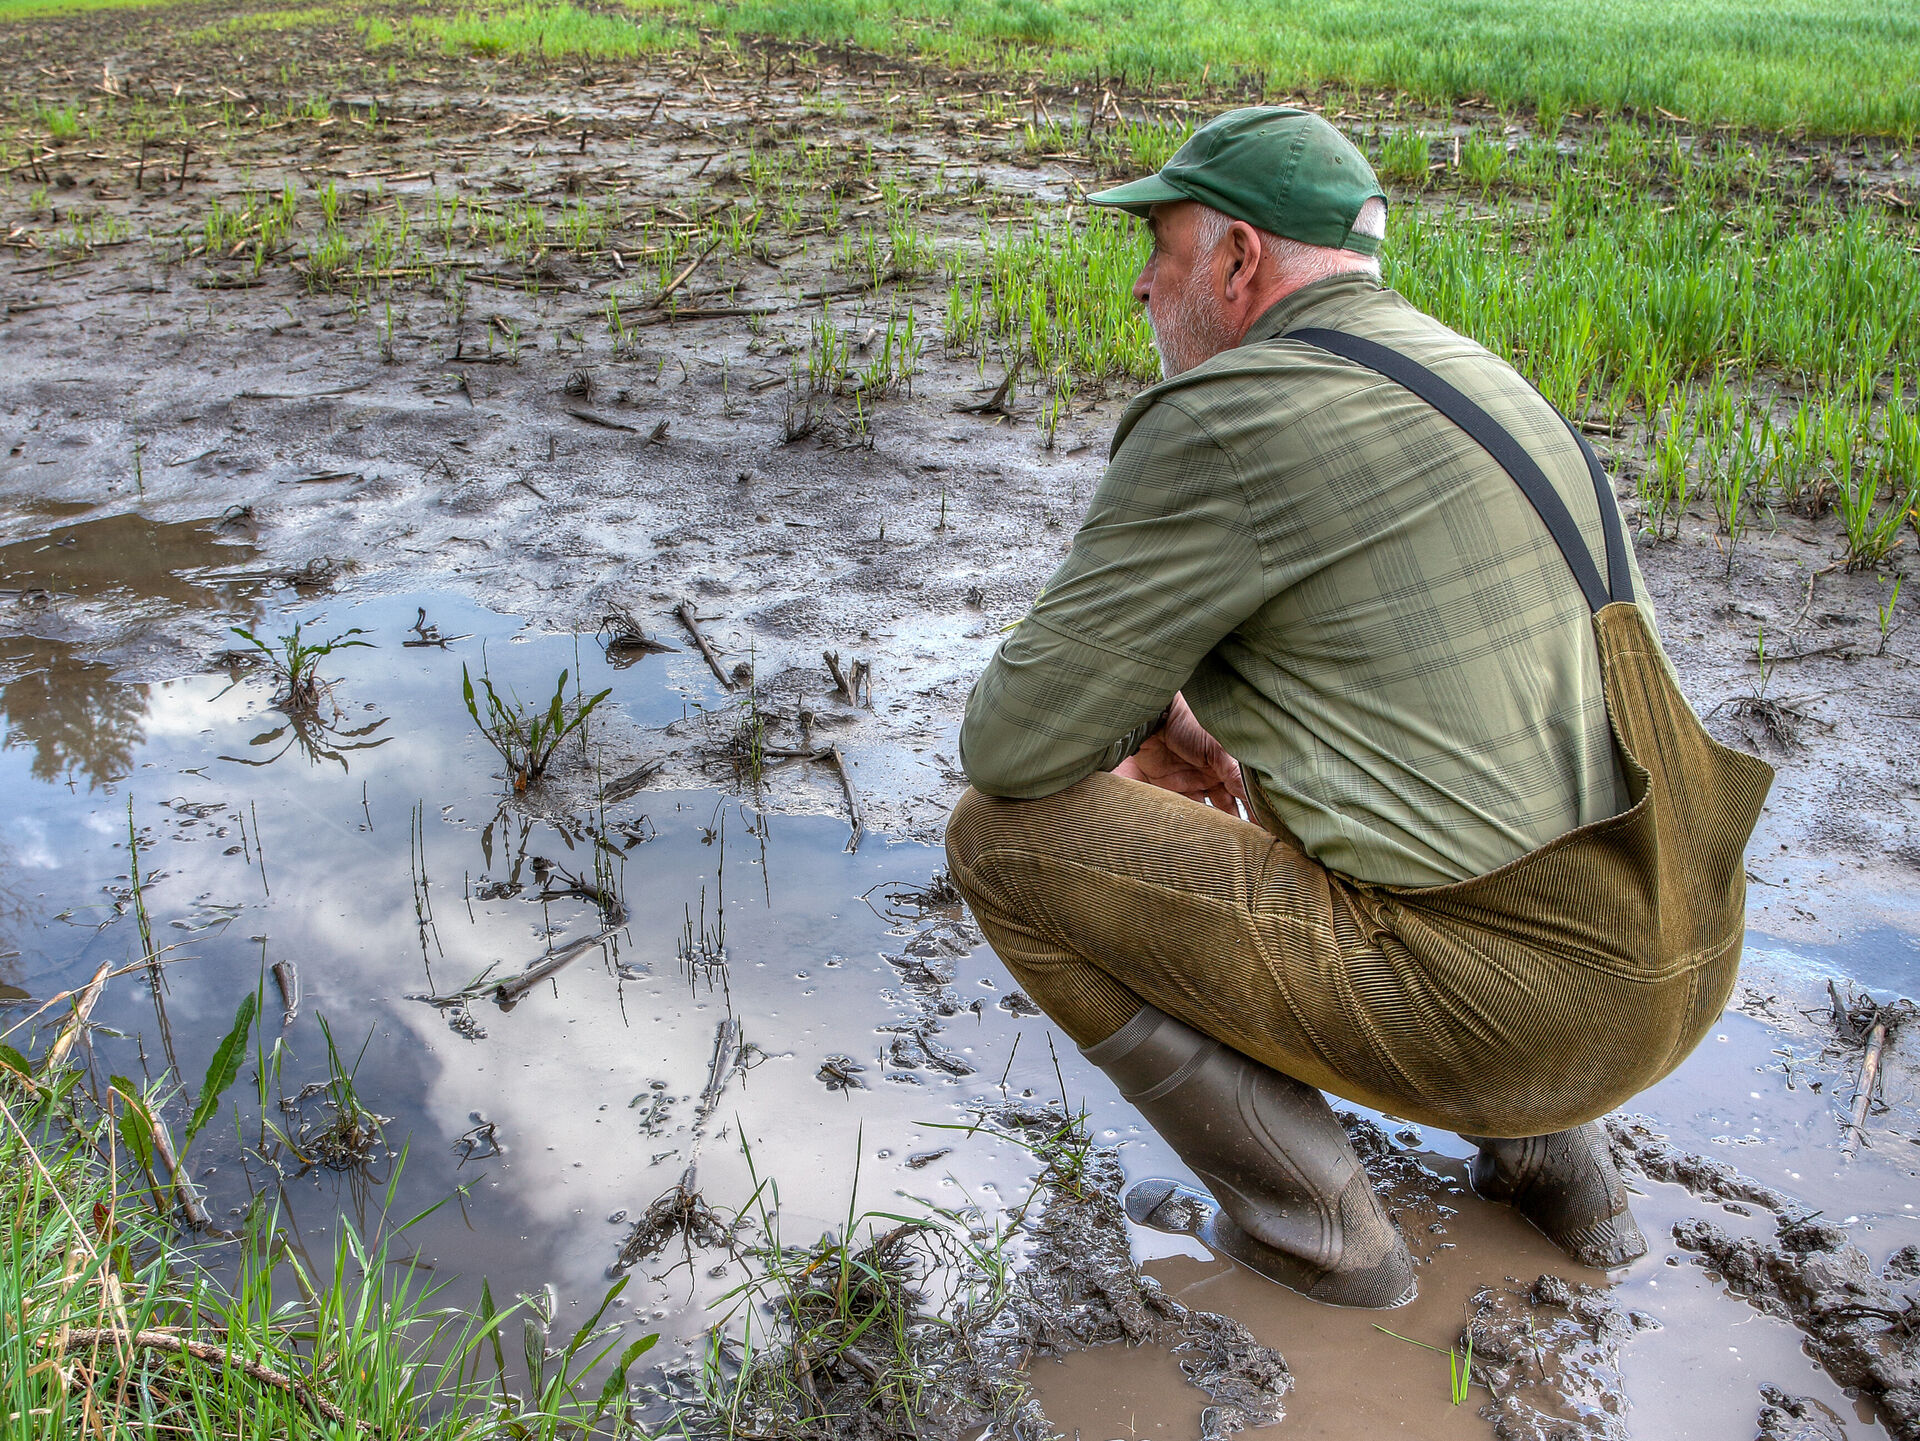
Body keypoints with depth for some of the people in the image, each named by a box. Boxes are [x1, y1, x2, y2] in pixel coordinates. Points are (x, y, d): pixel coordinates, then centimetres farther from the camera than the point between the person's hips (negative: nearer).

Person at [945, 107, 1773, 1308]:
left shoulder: (1220, 423, -13)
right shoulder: (1465, 378, 15)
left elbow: (1015, 747, -12)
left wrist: (1129, 718, 10)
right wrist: (1194, 730, 18)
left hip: (1491, 1008, -9)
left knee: (1006, 839, -3)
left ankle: (1315, 1227, 6)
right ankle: (1555, 1166, 23)